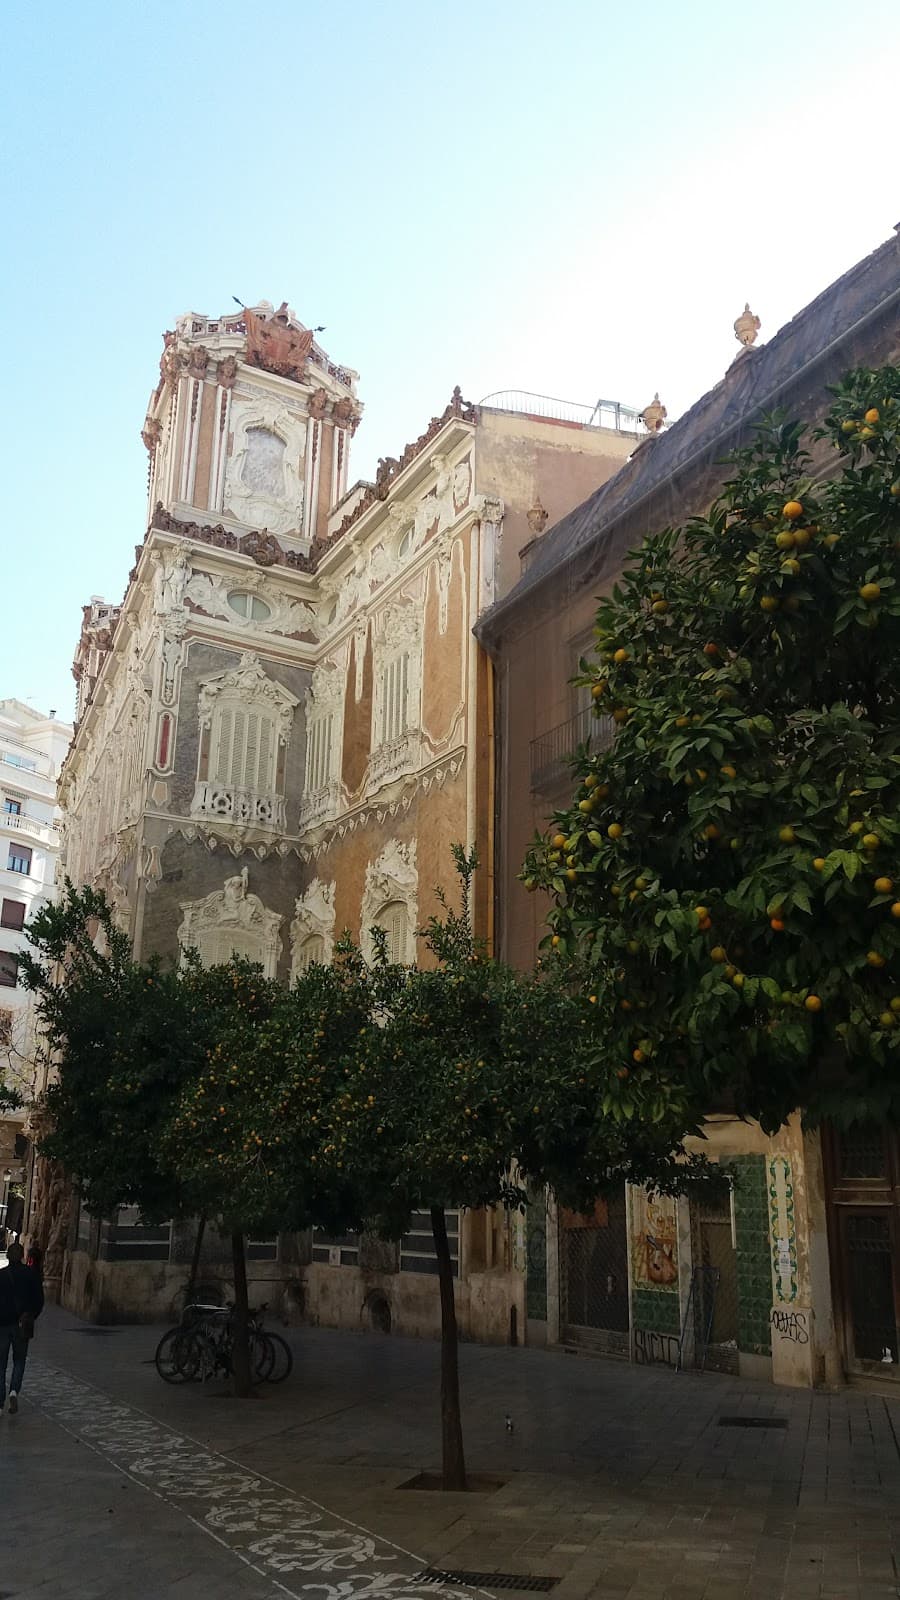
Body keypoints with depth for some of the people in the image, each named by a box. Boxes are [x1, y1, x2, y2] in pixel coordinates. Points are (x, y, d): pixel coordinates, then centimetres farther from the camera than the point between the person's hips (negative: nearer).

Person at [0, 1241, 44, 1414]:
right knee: (19, 1360, 15)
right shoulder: (31, 1274, -3)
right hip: (22, 1326, 0)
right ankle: (14, 1391, -7)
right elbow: (39, 1300, -1)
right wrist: (31, 1317, 12)